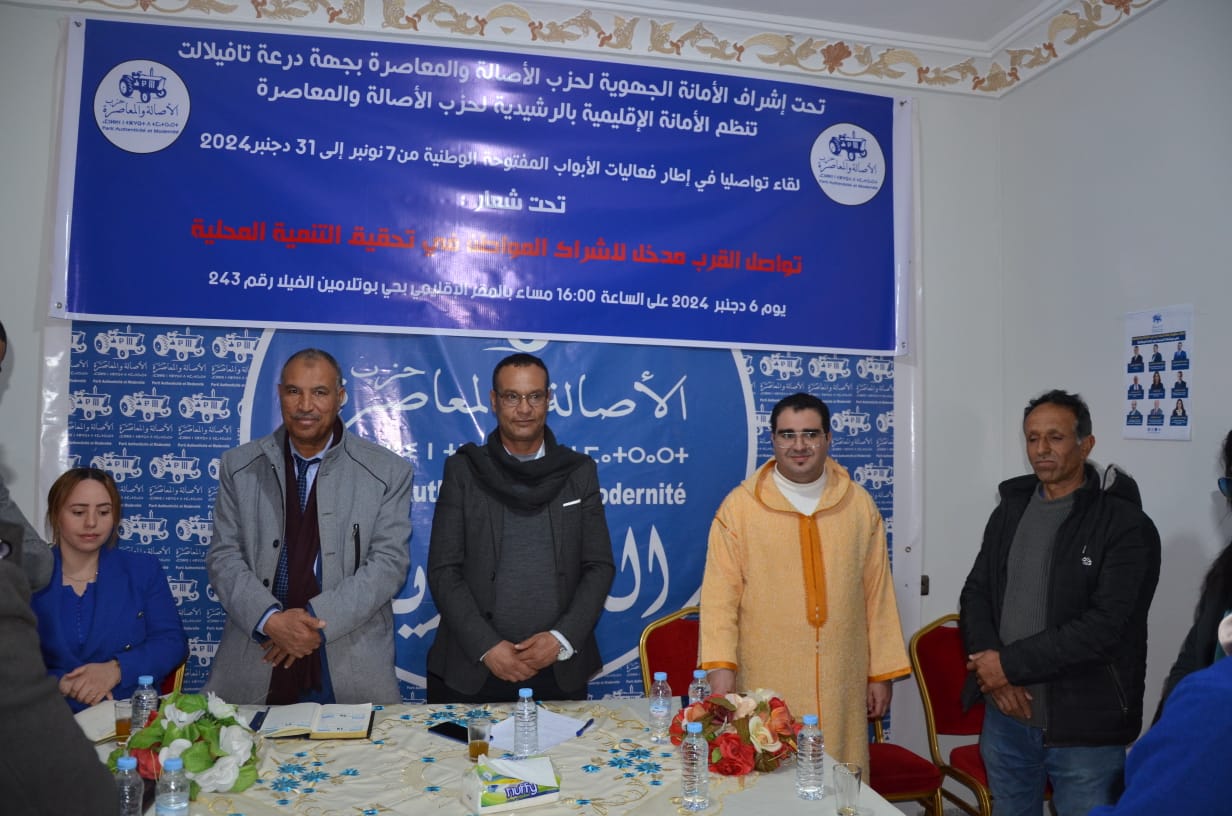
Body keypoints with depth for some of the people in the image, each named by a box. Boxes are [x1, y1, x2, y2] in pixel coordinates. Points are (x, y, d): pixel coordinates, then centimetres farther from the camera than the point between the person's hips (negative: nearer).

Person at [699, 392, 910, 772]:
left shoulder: (860, 505, 7)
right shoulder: (739, 506, -3)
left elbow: (878, 594, 10)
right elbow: (720, 595, -4)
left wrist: (883, 672, 9)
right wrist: (720, 666, -14)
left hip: (841, 684, 2)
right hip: (766, 686, -2)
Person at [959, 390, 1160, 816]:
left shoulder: (1126, 524, -11)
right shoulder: (1011, 509, 7)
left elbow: (1105, 626, -20)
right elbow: (975, 593, 6)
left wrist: (1010, 664, -17)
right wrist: (991, 668, -10)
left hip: (1086, 731, -5)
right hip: (1005, 717, 5)